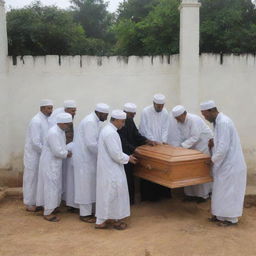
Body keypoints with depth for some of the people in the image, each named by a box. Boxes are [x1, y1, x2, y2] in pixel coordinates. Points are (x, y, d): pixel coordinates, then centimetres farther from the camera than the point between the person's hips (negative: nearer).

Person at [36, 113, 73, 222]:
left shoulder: (61, 131, 6)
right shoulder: (53, 133, -24)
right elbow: (57, 152, -25)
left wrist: (67, 152, -2)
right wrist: (68, 154, -9)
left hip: (55, 163, 9)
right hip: (49, 164, -9)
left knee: (55, 187, 17)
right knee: (51, 187, -2)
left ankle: (50, 208, 31)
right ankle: (47, 213, 9)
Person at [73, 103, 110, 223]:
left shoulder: (95, 121, 9)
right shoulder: (90, 122, -22)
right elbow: (91, 144, -26)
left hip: (89, 157, 10)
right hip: (84, 158, -10)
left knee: (90, 184, 15)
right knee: (85, 185, 0)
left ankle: (88, 210, 27)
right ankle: (85, 214, 12)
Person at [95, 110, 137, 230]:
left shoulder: (107, 129, 11)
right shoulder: (111, 133, -22)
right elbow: (116, 154, -23)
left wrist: (126, 157, 14)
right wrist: (128, 158, -8)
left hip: (107, 169, 10)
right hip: (111, 171, -10)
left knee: (106, 194, 15)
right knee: (114, 193, 3)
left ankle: (101, 221, 23)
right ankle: (116, 220, 18)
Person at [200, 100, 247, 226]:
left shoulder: (223, 123, -23)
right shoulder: (219, 121, 8)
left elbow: (223, 148, -26)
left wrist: (213, 160, -12)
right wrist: (214, 143, 2)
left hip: (230, 164, -10)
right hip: (226, 163, 10)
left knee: (228, 192, 2)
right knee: (223, 191, 16)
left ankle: (231, 219, 14)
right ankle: (222, 215, 26)